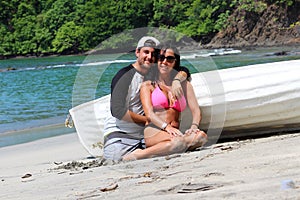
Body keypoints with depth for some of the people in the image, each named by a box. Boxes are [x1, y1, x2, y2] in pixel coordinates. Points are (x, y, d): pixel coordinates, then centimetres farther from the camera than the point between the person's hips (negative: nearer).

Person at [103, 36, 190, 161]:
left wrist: (176, 80, -8)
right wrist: (147, 120, -10)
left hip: (145, 135, 6)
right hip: (120, 133, -6)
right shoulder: (124, 76, -8)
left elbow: (184, 71, 16)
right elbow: (118, 111, -16)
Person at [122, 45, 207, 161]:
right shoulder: (148, 85, 15)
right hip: (153, 133, -4)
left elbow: (196, 111, 13)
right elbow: (149, 113, -1)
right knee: (180, 141, -39)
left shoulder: (185, 85, 24)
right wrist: (167, 127, -21)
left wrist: (194, 126, -11)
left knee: (201, 136, -32)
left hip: (175, 132, 4)